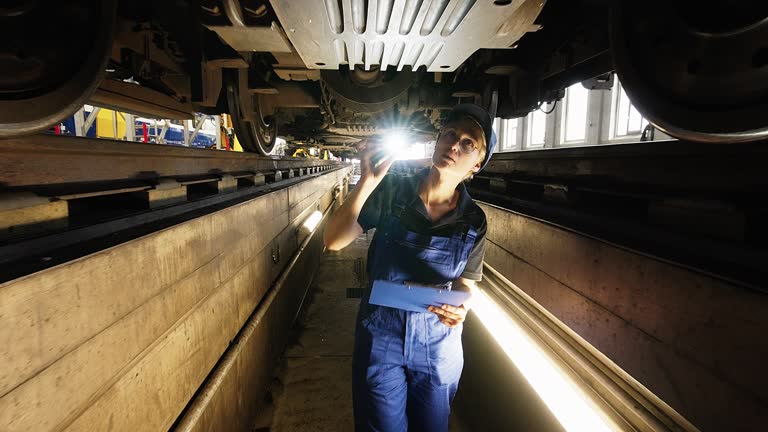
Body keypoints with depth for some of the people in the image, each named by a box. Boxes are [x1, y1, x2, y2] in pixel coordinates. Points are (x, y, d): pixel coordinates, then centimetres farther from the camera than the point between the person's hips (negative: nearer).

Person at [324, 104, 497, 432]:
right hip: (381, 334, -1)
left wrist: (461, 309, -20)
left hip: (438, 342, 2)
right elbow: (334, 241, -19)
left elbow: (466, 283, 2)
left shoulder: (473, 221, -9)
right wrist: (366, 183, -29)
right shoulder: (392, 192, -13)